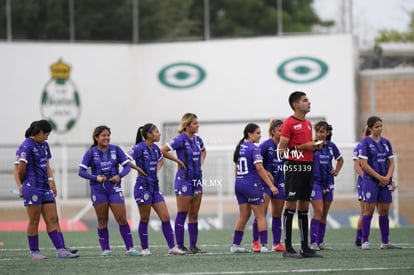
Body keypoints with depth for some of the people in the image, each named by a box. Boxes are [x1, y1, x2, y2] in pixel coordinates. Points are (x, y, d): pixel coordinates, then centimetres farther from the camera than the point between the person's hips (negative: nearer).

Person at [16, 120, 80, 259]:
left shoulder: (44, 145, 16)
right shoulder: (27, 146, -10)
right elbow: (21, 169, -10)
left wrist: (50, 180, 7)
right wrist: (21, 184, -1)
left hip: (45, 187, 8)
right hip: (32, 187, -8)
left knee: (53, 220, 2)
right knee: (34, 221, 0)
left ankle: (60, 250, -1)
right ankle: (34, 252, 9)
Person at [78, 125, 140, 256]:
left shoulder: (116, 150, 2)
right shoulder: (91, 152, -1)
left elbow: (127, 166, 4)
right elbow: (81, 171, -3)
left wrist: (119, 175, -15)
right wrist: (96, 178, -17)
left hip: (114, 188, 1)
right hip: (98, 190, -1)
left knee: (122, 219, -5)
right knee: (102, 220, 4)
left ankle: (130, 248, -2)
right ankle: (105, 249, 12)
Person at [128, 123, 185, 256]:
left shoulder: (155, 148, 10)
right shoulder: (139, 148, -13)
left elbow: (161, 159, 32)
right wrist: (139, 169, -15)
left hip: (155, 186, 7)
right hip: (143, 186, -7)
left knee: (166, 217, 1)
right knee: (144, 219, 1)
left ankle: (172, 247, 2)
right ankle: (145, 249, 10)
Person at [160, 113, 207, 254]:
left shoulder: (197, 139, 9)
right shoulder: (181, 139, -12)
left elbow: (203, 151, 30)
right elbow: (163, 151, -19)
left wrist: (200, 163, 12)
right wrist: (178, 160, -14)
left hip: (197, 179, 7)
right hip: (184, 180, -7)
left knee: (194, 215, 8)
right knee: (182, 214, -4)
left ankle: (193, 246, 12)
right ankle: (180, 246, 0)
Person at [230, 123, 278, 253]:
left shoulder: (239, 147, 11)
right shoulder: (254, 148, -14)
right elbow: (259, 168, -22)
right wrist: (271, 185, -24)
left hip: (239, 184, 7)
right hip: (252, 184, -7)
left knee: (244, 216, 13)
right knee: (260, 216, 1)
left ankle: (235, 245, 11)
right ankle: (263, 245, -3)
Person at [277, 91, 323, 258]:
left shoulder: (308, 124, 17)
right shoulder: (289, 123, -7)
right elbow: (281, 150, -11)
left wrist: (315, 147, 7)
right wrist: (302, 147, -17)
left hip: (308, 167, 8)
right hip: (294, 167, -8)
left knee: (304, 208, 9)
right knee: (291, 206, -7)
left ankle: (305, 247, 12)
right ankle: (288, 248, -6)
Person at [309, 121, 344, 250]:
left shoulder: (331, 146, 7)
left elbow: (340, 160, 24)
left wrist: (336, 171, 12)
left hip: (328, 183, 5)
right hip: (314, 181, -5)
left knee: (324, 213, 7)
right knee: (318, 211, -15)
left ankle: (320, 242, 14)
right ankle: (313, 242, -12)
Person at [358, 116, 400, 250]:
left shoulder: (386, 142, 10)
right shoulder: (365, 142, -6)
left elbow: (391, 163, 10)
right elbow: (364, 164, -11)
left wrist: (387, 177, -7)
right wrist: (379, 177, -13)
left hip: (385, 182, 5)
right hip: (370, 181, -5)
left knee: (384, 211, 7)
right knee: (369, 210, -5)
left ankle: (385, 242, 14)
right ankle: (365, 242, -1)